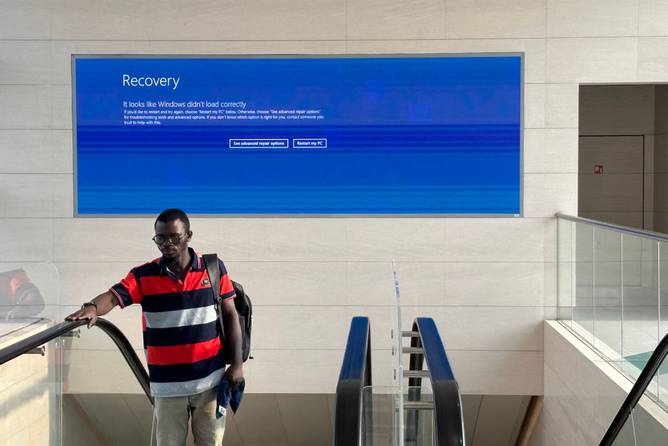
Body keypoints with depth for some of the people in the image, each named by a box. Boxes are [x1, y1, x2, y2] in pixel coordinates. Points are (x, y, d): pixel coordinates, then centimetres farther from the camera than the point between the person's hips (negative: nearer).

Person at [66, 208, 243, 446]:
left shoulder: (214, 268, -2)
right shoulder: (144, 275, -4)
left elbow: (230, 316, 2)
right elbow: (113, 296, -19)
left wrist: (237, 364, -1)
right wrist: (92, 308, -42)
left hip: (209, 380, 0)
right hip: (167, 384, 0)